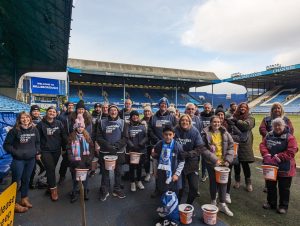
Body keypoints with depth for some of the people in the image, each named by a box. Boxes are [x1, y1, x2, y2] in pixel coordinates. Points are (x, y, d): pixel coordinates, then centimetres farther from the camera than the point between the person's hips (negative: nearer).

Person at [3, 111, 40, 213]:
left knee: (26, 180, 15)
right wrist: (16, 152, -12)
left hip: (31, 159, 4)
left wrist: (38, 152, 5)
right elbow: (6, 145, -6)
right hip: (18, 160, -4)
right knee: (16, 181, 3)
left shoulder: (34, 129, 2)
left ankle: (24, 199, 31)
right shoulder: (14, 130, -11)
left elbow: (37, 142, 14)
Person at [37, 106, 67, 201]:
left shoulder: (59, 123, 1)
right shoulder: (41, 124, -4)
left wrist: (64, 148, 5)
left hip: (56, 150, 2)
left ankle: (50, 185, 32)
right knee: (50, 169, -7)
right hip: (45, 151, -2)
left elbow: (63, 136, 5)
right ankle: (53, 189, 3)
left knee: (52, 169, 12)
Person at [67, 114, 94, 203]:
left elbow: (91, 148, 3)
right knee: (75, 178, 7)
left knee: (85, 177, 12)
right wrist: (72, 160, -12)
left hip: (85, 161, 1)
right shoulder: (71, 137, 0)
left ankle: (85, 192, 28)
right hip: (76, 162, -1)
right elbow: (69, 149, -3)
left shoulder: (87, 136, 5)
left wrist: (90, 159, -7)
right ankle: (74, 193, 24)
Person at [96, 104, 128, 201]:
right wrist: (108, 146, -16)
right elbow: (99, 137, -2)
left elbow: (125, 138, -3)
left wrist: (116, 146, -17)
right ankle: (104, 191, 25)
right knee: (105, 172, 9)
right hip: (105, 152, 0)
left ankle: (117, 189, 29)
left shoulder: (122, 123, 2)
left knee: (118, 172, 11)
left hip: (119, 152, 0)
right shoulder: (102, 122, 2)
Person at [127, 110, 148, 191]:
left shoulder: (143, 126, 6)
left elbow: (146, 137, -1)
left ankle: (139, 181, 29)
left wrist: (141, 144, -16)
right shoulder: (128, 126, 0)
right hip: (131, 150, -2)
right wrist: (132, 146, -19)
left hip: (141, 150, 2)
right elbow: (127, 138, -8)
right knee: (132, 166, 6)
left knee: (139, 166, 12)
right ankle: (132, 182, 20)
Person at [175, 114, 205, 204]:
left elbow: (200, 148, -10)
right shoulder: (176, 131, -10)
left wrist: (188, 154, -22)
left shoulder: (195, 132, -9)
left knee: (194, 187, 2)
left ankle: (189, 204, 29)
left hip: (192, 163, 1)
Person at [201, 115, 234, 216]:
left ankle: (222, 204, 24)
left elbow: (231, 147, 1)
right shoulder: (206, 134, -11)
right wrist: (214, 159, -19)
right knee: (213, 182, 12)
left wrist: (228, 160, -9)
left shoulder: (225, 133, -1)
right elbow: (204, 149, -14)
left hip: (223, 162, 3)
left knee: (223, 182, 9)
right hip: (211, 163, -2)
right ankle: (213, 202, 32)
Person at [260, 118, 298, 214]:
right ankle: (271, 202, 34)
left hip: (284, 168, -4)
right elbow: (262, 145, -1)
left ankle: (283, 206, 28)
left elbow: (291, 152, -19)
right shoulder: (269, 135, 2)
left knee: (284, 188, 11)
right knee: (270, 186, 17)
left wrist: (277, 157, -24)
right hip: (270, 166, 4)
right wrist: (267, 155, -18)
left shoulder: (289, 137, -12)